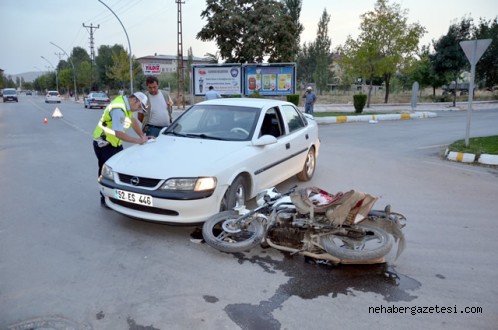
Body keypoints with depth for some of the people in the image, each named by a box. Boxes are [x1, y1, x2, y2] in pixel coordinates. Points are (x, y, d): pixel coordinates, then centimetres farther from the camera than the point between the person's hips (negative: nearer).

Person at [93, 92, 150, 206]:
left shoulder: (126, 104, 2)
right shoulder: (118, 109, -28)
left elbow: (133, 120, 13)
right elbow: (119, 133, -32)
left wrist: (142, 136, 1)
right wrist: (138, 141, -25)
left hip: (115, 143, 9)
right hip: (103, 144, -9)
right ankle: (105, 200, 11)